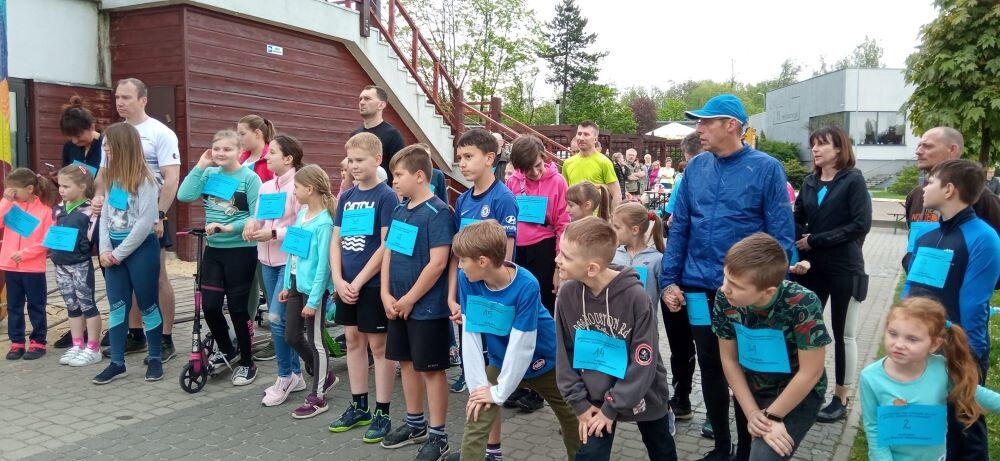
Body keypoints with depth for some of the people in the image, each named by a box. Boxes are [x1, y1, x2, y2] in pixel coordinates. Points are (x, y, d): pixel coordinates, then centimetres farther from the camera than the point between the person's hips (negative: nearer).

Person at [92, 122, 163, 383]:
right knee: (117, 306, 8)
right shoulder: (111, 178, 10)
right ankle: (117, 363, 15)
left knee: (147, 305, 4)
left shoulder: (145, 180, -13)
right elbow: (105, 214, 10)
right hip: (114, 249, 7)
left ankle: (155, 359, 16)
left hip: (141, 248, -7)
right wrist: (105, 249, -3)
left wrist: (119, 253, -13)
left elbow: (145, 223, -17)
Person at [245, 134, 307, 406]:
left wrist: (273, 234, -21)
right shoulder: (265, 187, 11)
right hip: (267, 260, 8)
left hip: (289, 260, -8)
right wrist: (252, 224, -9)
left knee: (277, 318, -9)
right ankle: (295, 375, 24)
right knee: (280, 319, 12)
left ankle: (285, 377, 8)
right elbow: (258, 218, 13)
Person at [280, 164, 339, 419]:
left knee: (315, 341, 3)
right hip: (296, 284, 9)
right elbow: (292, 251, 13)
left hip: (314, 288, -8)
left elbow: (323, 263, -19)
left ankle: (317, 397, 17)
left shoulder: (324, 222, -18)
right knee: (292, 337, 16)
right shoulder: (302, 212, 7)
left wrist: (313, 300, -19)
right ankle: (325, 375, 35)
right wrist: (287, 284, 14)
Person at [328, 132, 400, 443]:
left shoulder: (386, 196, -10)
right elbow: (335, 242, 8)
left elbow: (386, 247, -15)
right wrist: (339, 280, -5)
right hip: (346, 285, 7)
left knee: (378, 345, 1)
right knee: (353, 341, 14)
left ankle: (382, 414, 11)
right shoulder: (346, 197, 9)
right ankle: (359, 407, 26)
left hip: (374, 284, -6)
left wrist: (358, 282, -14)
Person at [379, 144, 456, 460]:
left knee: (432, 369, 3)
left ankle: (438, 436, 15)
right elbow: (389, 252, 11)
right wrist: (386, 294, 0)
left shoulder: (438, 212, -16)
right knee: (407, 363, 17)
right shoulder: (400, 209, 7)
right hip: (398, 305, 8)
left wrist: (409, 300, -16)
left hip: (427, 307, -8)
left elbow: (437, 263, -21)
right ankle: (415, 424, 34)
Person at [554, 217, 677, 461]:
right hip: (595, 397, 2)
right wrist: (579, 402, -9)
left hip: (642, 395, -1)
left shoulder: (635, 296, -26)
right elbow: (564, 353, -6)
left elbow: (644, 362, -20)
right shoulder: (567, 293, -15)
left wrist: (612, 408, -16)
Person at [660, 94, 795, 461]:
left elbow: (781, 234, -9)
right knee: (709, 365, 13)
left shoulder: (766, 168, -9)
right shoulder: (695, 167, 4)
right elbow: (679, 227, 5)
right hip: (699, 286, 4)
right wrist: (669, 280, 0)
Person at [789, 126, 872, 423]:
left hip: (844, 269, -4)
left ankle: (840, 400, 17)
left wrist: (815, 241, -16)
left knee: (843, 335, 6)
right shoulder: (810, 182, 8)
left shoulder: (853, 180, -5)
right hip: (812, 267, 4)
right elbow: (798, 222, 4)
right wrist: (799, 255, -14)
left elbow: (861, 225, -15)